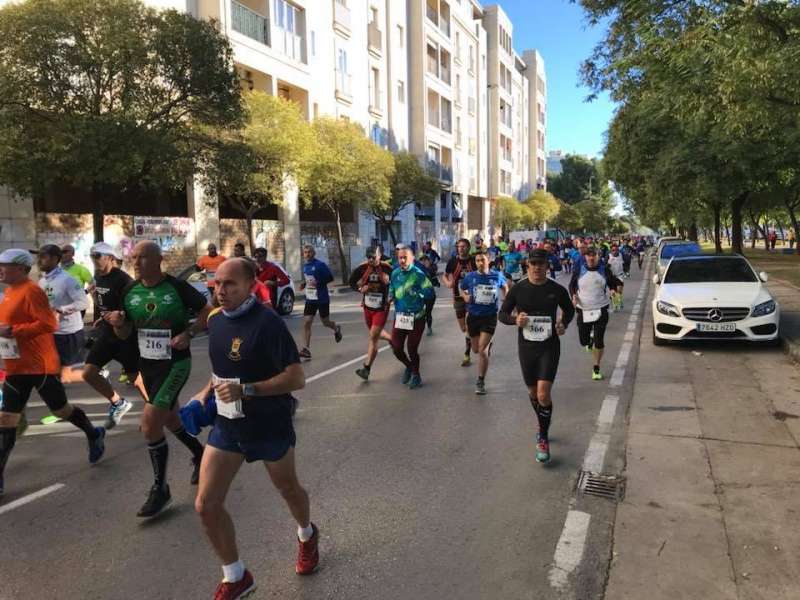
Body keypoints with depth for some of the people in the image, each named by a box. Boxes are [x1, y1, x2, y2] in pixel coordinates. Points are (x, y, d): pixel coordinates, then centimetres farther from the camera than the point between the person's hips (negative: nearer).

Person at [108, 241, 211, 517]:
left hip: (175, 362, -6)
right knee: (168, 417, 20)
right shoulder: (130, 291, 1)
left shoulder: (178, 287, -14)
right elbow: (125, 334, 8)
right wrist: (117, 323, -14)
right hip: (147, 363, 7)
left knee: (150, 422, -14)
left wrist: (189, 333, -20)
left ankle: (160, 489, 3)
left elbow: (208, 313, -5)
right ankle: (199, 453, 47)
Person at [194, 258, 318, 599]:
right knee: (206, 504, 0)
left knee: (288, 489, 19)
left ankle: (307, 536, 53)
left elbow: (297, 379, -25)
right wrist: (207, 392, 5)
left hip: (269, 426, -5)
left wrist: (246, 390, -31)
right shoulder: (215, 319, 0)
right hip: (227, 424, 6)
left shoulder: (267, 323, -23)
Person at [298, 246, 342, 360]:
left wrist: (318, 282, -24)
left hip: (322, 299, -5)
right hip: (310, 299, 5)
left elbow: (330, 277, -12)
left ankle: (336, 329, 45)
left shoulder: (320, 265, -13)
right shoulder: (305, 266, 9)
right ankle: (306, 349, -4)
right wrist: (304, 284, 4)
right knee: (306, 323, -6)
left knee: (325, 322, 9)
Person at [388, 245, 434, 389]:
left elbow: (430, 291, -18)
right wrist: (391, 297, -3)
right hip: (399, 316, 5)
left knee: (412, 349, 2)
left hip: (416, 317, -5)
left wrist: (415, 293, -26)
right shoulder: (395, 273, 3)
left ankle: (416, 375, 27)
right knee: (396, 348, 6)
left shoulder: (418, 273, -14)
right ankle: (409, 366, 38)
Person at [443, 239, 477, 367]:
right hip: (458, 298, 3)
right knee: (463, 328, 12)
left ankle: (467, 355, 6)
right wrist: (448, 282, -11)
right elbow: (445, 276, 11)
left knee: (469, 327, -8)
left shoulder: (474, 261, -7)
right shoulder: (453, 261, -2)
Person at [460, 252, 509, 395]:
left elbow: (505, 288, 14)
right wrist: (465, 296, -9)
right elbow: (462, 289, 13)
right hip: (473, 316, 2)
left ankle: (481, 382, 4)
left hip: (490, 317, -2)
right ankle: (488, 345, 55)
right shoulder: (470, 277, -6)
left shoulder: (497, 276, -6)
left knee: (482, 350, -11)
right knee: (476, 350, 16)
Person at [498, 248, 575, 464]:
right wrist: (515, 319, -18)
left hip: (549, 347, -2)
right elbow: (502, 314, 4)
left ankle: (543, 439, 2)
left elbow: (569, 310, 15)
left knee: (544, 393, -14)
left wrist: (564, 324, -6)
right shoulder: (518, 289, -3)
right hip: (526, 347, 2)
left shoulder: (557, 290, -3)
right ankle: (543, 424, 44)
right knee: (533, 392, 16)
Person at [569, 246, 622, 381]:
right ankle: (590, 339, 46)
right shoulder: (578, 271, -2)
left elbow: (613, 283, 9)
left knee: (599, 342, -3)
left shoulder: (604, 270, -1)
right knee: (584, 341, 6)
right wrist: (574, 295, -9)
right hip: (583, 310, 1)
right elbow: (572, 286, 11)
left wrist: (618, 287, -15)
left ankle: (596, 368, 15)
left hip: (601, 310, -1)